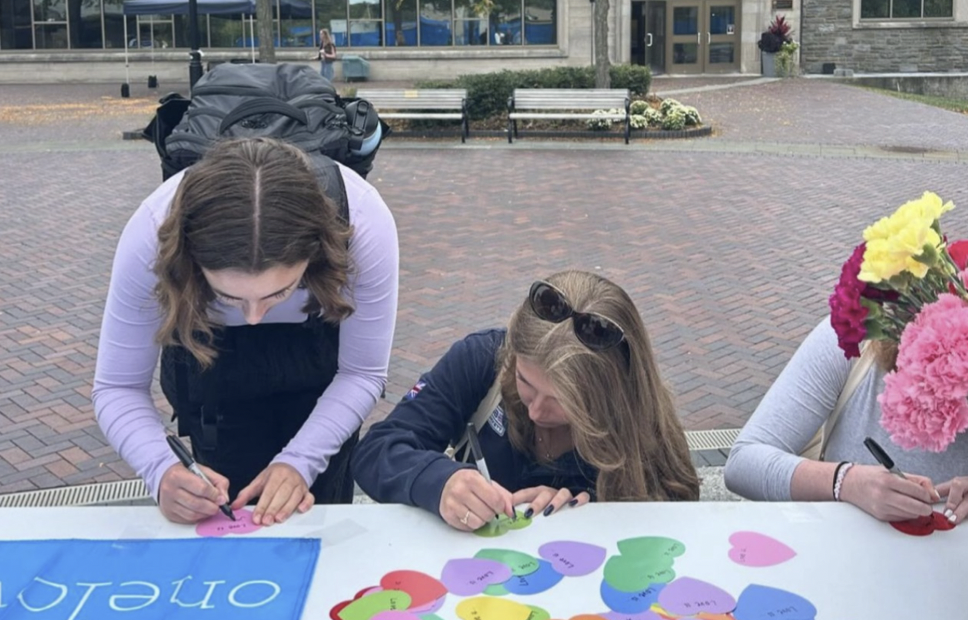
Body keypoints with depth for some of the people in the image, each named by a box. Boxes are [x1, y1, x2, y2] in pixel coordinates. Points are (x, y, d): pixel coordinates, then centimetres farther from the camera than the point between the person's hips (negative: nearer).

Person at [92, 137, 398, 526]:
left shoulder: (364, 224, -37)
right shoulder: (151, 236, -37)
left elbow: (362, 373, -21)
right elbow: (117, 387, -24)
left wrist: (300, 461, -35)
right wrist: (162, 470, -41)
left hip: (322, 344, 0)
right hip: (209, 352, 0)